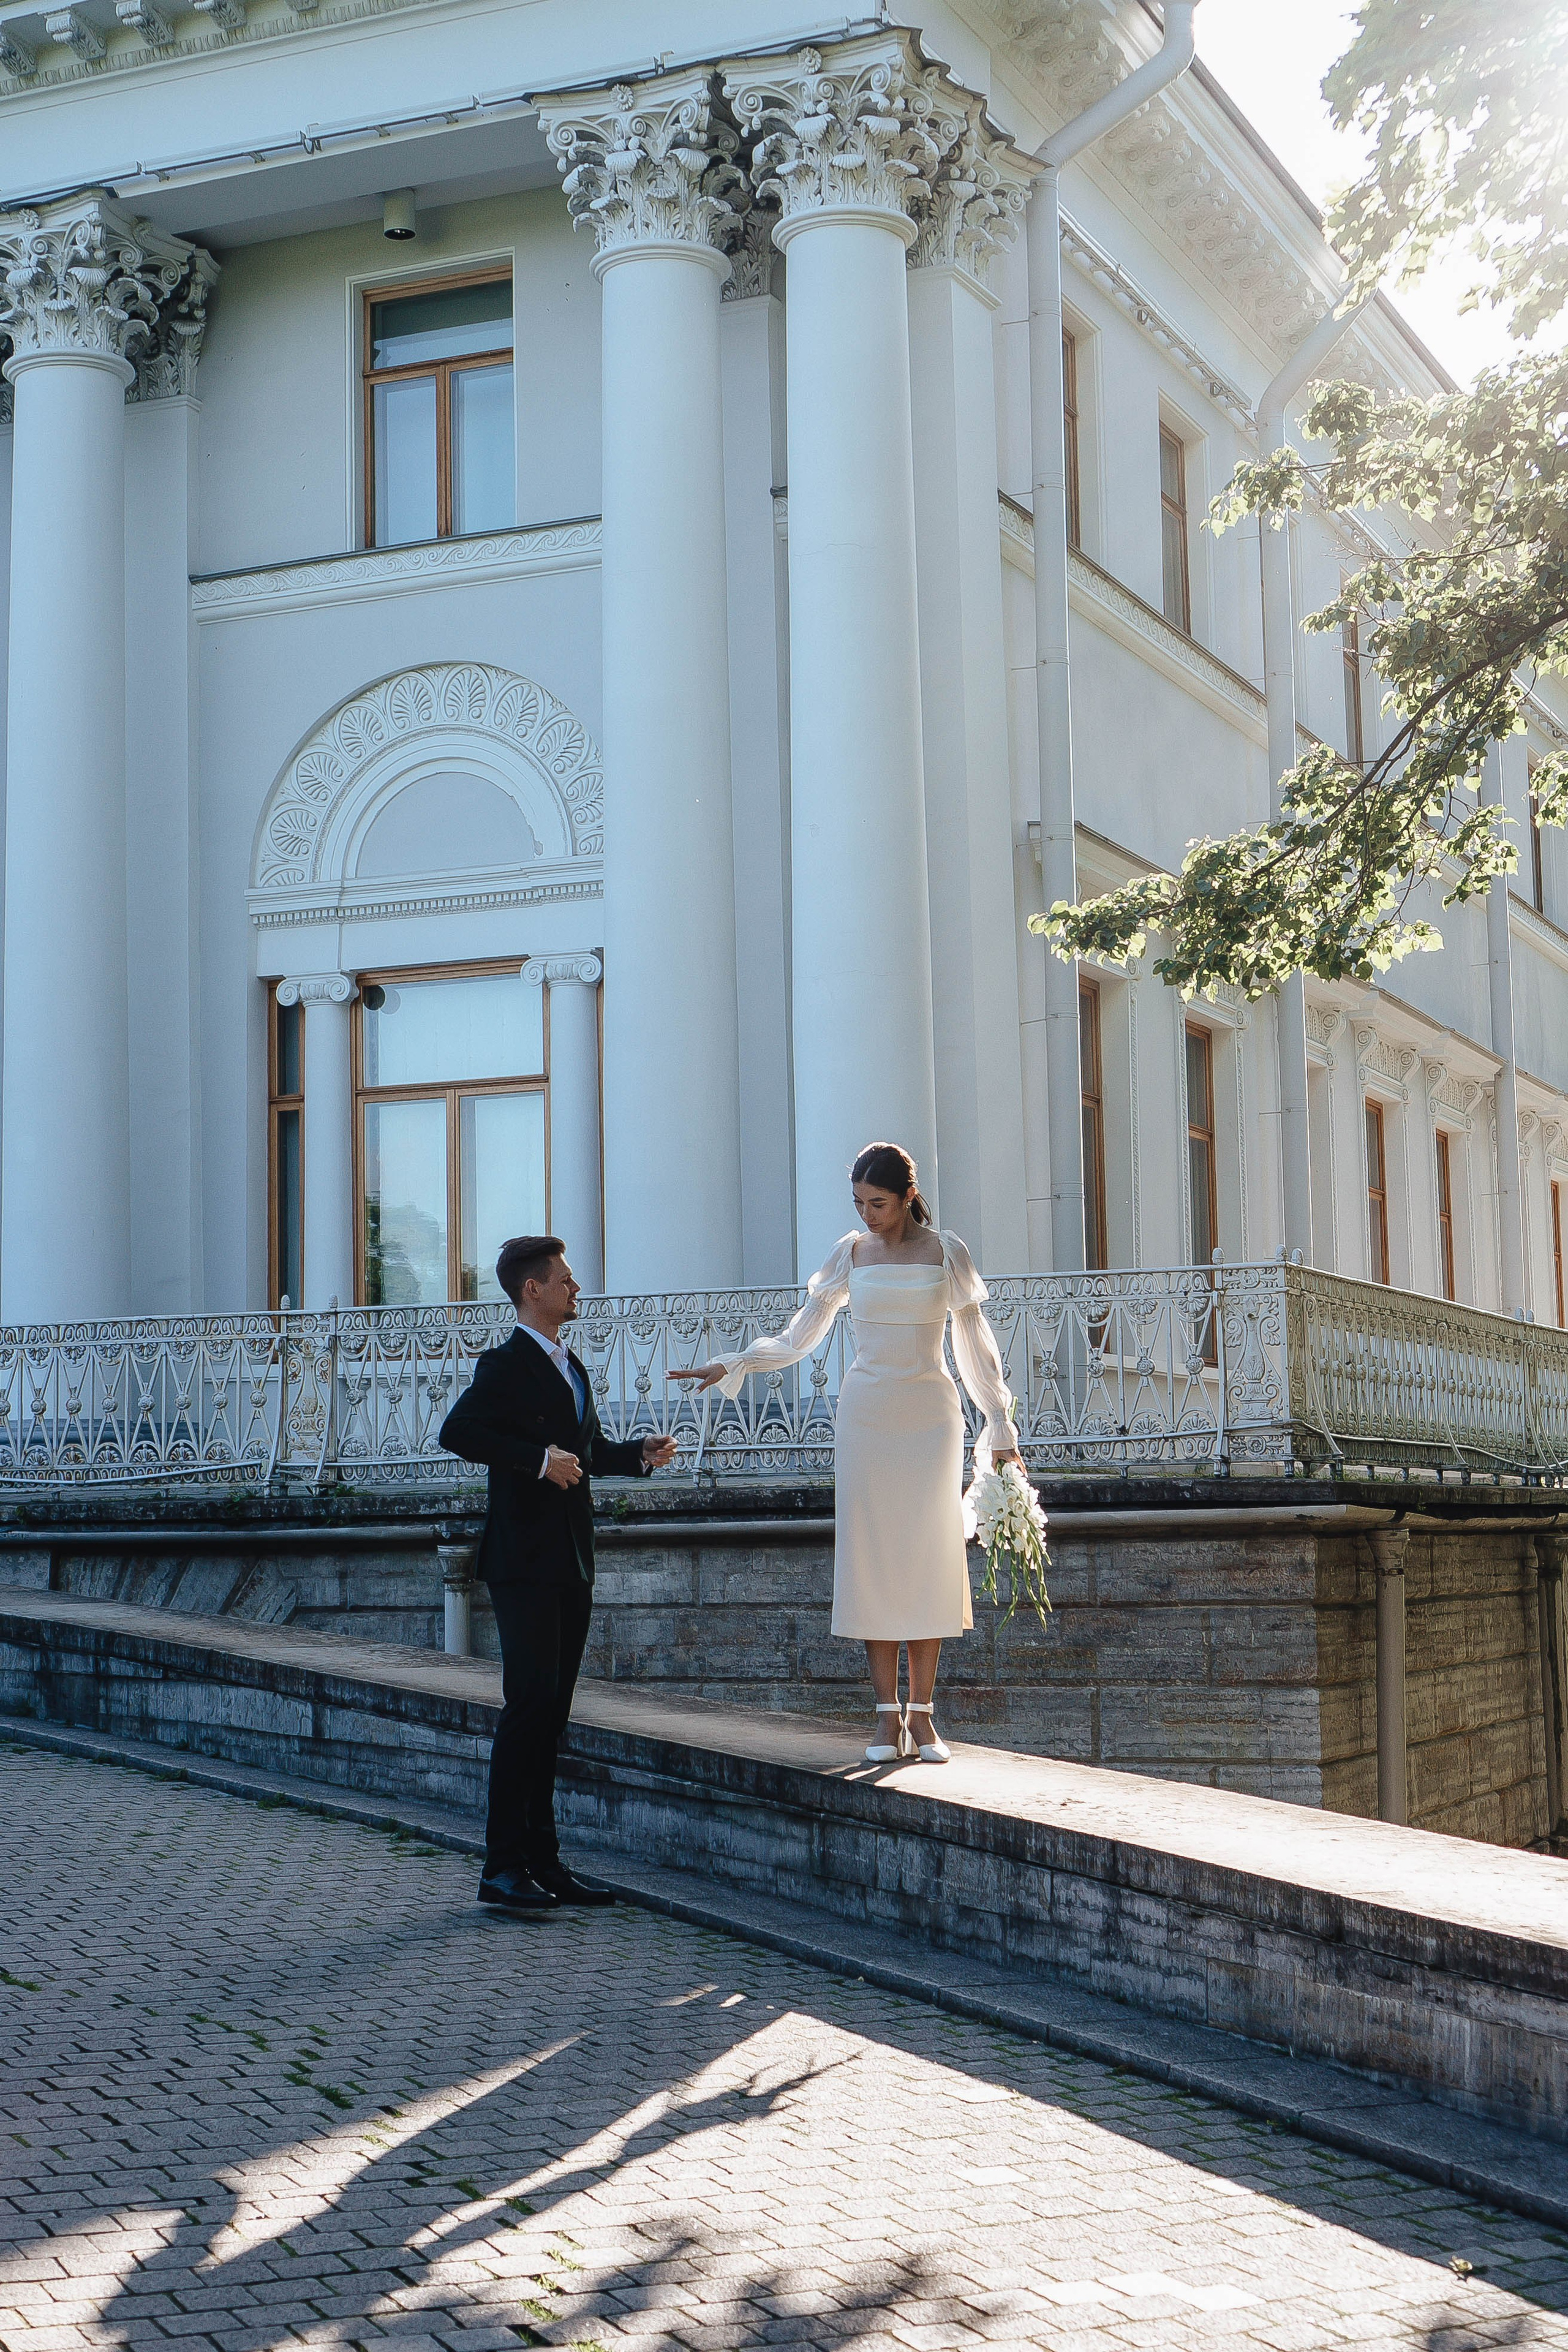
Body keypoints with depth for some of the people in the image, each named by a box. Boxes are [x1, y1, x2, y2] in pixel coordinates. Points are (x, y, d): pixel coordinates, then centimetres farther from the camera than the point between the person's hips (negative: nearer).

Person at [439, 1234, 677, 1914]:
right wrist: (538, 1460, -24)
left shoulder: (571, 1367, 19)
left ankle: (542, 1859, 13)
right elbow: (457, 1431, -23)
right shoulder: (505, 1365, -8)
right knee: (530, 1702, -12)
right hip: (525, 1559, -9)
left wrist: (640, 1453, 13)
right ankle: (503, 1866, -10)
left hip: (572, 1563, 9)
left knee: (552, 1710, 9)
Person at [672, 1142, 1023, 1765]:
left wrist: (1000, 1427, 5)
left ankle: (921, 1714, 4)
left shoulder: (945, 1253, 2)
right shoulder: (851, 1254, 5)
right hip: (866, 1415, 1)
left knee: (928, 1559, -2)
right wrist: (729, 1367, -5)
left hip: (931, 1416, -1)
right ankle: (888, 1716, 1)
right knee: (872, 1558, -3)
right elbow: (796, 1339, 7)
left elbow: (975, 1346, 6)